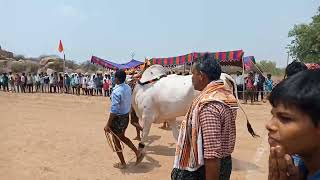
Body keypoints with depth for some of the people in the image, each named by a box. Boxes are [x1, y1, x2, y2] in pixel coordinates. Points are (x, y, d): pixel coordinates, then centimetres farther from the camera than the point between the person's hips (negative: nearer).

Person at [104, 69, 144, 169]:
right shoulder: (128, 88, -2)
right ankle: (138, 153, 24)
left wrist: (108, 125, -21)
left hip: (118, 118, -7)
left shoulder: (116, 91, -25)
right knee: (122, 137, 27)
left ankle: (122, 163, 27)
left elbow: (114, 110, -26)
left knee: (116, 141, 13)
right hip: (126, 116, 8)